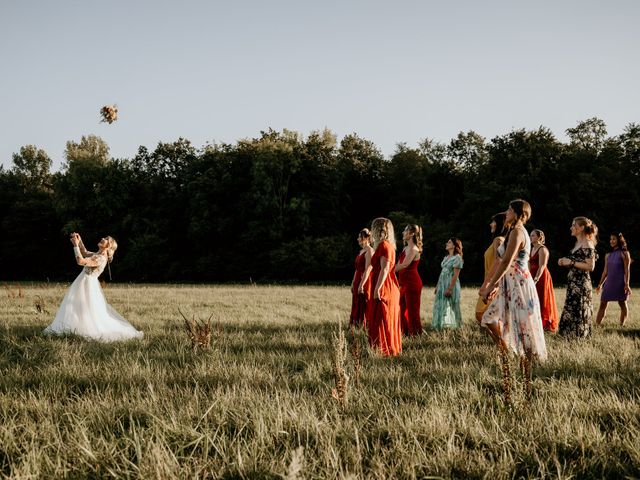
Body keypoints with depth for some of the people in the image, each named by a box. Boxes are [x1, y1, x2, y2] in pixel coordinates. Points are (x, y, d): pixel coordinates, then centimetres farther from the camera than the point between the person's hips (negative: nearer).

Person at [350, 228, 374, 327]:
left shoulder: (369, 251, -12)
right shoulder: (361, 251, 16)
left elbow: (368, 269, -19)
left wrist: (362, 284, -24)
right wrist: (353, 282, 17)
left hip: (365, 281, -9)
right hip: (358, 280, 9)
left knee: (364, 306, -7)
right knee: (357, 306, 10)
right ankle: (358, 324, 14)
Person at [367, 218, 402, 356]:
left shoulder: (384, 245, -14)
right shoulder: (387, 245, 17)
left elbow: (384, 269, -22)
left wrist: (377, 289, -24)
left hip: (383, 288, -10)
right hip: (390, 288, 10)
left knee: (381, 321, -7)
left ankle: (383, 350, -5)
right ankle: (391, 349, 16)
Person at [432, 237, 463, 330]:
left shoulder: (457, 258, -9)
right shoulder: (446, 258, 17)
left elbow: (455, 275, -16)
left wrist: (450, 288, -22)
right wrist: (437, 286, 14)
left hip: (451, 284, -8)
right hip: (442, 284, 8)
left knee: (449, 307, -7)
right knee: (440, 306, 7)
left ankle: (450, 327, -3)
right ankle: (441, 327, 12)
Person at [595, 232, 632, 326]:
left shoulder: (624, 254, -4)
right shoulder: (608, 255, 12)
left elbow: (626, 270, -9)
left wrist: (627, 284, -15)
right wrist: (600, 284, 15)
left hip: (620, 283, -6)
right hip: (609, 282, 6)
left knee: (622, 304, 3)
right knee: (602, 303, 1)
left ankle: (621, 325, 10)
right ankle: (597, 325, 1)